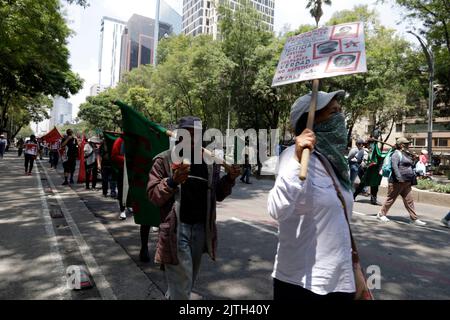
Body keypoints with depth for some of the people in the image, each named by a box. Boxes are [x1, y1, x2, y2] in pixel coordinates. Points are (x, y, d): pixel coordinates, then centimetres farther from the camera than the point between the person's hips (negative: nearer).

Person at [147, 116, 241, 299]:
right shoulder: (165, 160, -6)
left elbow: (217, 195, 11)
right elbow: (152, 195, -9)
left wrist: (229, 179, -7)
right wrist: (172, 181, -26)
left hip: (201, 229, 5)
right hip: (176, 230, -5)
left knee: (189, 283, 22)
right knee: (181, 287, 1)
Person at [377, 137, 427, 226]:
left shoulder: (406, 154, 19)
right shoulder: (397, 154, -9)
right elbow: (394, 166, -21)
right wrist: (399, 178, -28)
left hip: (406, 182, 9)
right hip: (397, 182, -9)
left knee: (409, 200, 8)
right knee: (391, 198, 1)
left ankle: (414, 219, 11)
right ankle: (381, 214, 14)